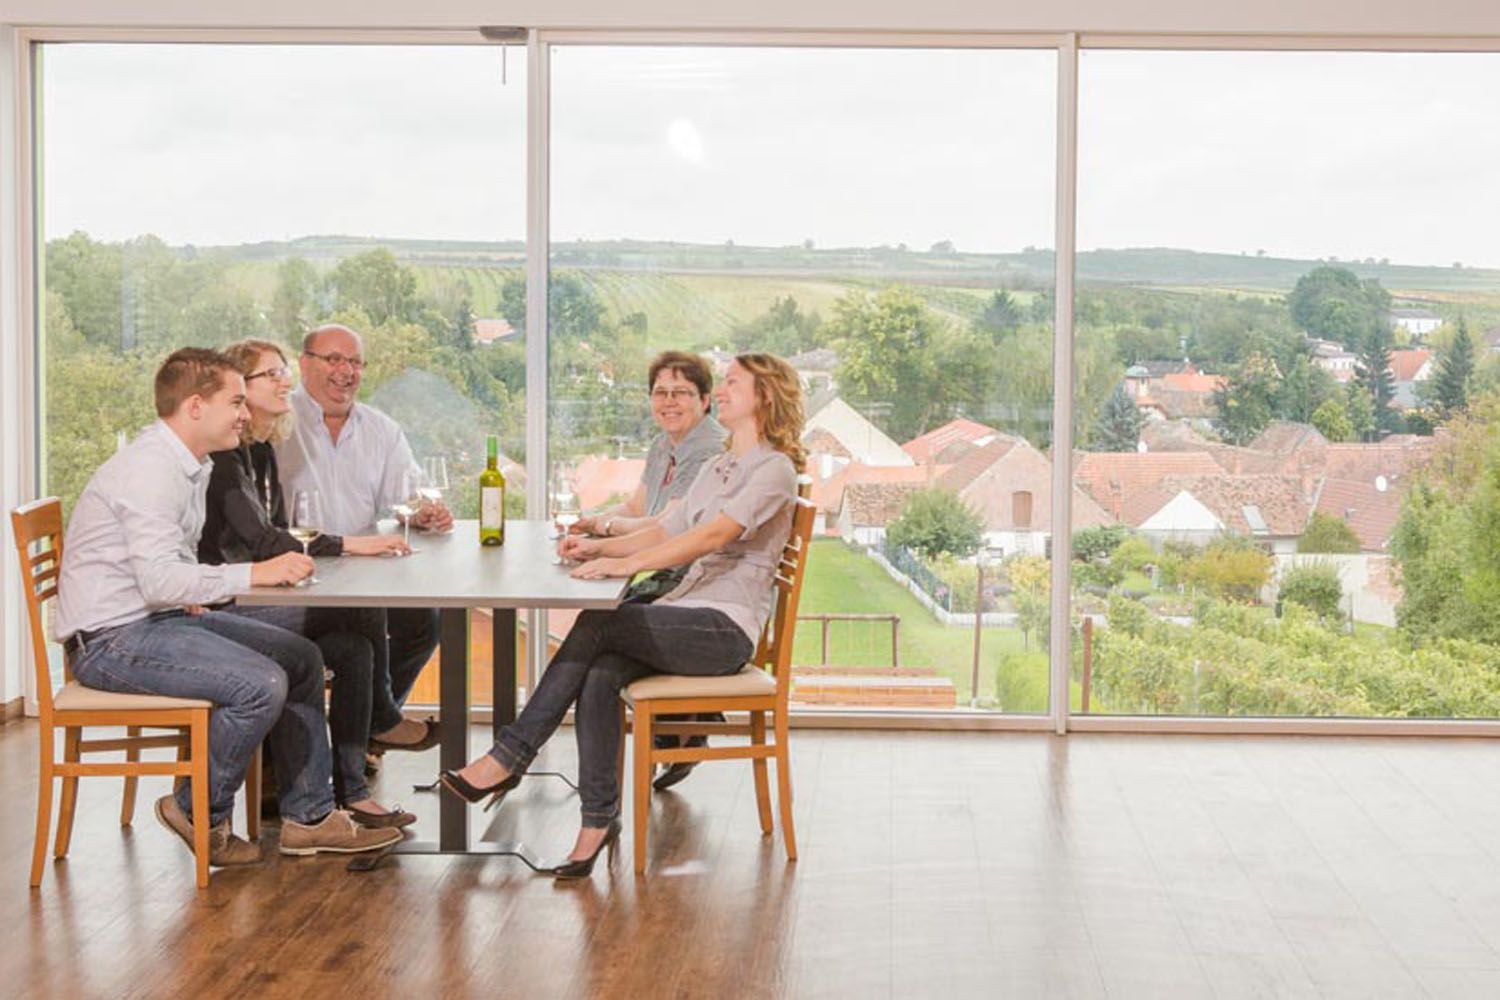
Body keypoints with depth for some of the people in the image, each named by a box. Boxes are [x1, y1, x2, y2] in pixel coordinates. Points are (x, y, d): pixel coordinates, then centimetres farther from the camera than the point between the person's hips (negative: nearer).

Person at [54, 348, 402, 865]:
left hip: (161, 617, 11)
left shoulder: (194, 467, 13)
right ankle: (199, 814, -3)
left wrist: (191, 594, 8)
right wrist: (256, 573, -28)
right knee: (261, 684, -25)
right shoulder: (150, 470, -20)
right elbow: (159, 580, -31)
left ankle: (308, 816, 11)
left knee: (302, 657, 6)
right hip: (110, 637, -11)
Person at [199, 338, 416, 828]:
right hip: (221, 606, -9)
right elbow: (259, 540, -22)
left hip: (255, 598, 9)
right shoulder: (224, 455, -14)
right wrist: (346, 545, -25)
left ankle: (351, 792, -13)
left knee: (353, 648, -14)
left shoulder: (263, 451, 15)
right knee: (363, 613, -19)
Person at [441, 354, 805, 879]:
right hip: (684, 611, 7)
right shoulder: (716, 469, 23)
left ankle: (508, 757, -19)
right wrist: (600, 545, 0)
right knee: (598, 676, -22)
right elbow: (664, 530, 18)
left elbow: (713, 535, -21)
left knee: (596, 626, -24)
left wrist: (625, 563, -27)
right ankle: (599, 820, -20)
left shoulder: (774, 470, -7)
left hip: (726, 628, -7)